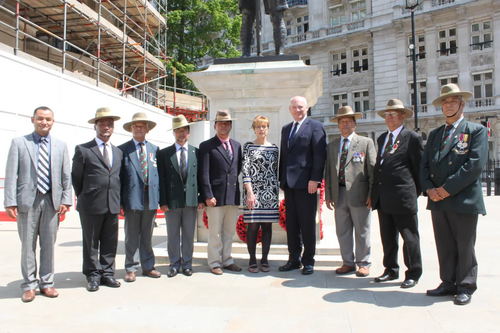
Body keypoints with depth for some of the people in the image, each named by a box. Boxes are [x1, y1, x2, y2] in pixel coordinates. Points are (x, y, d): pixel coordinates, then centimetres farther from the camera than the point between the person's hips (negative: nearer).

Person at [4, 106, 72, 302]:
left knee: (48, 244, 8)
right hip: (27, 200, -2)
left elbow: (66, 176, 8)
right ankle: (29, 285, 18)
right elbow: (11, 175, -1)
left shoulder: (61, 146, 11)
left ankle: (46, 283, 20)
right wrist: (10, 202, -8)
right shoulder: (19, 143, 5)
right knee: (28, 245, 6)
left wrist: (65, 200, -1)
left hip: (51, 201, 2)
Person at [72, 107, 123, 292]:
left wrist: (118, 200, 8)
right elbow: (76, 177, 4)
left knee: (110, 242, 9)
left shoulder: (118, 152, 14)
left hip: (113, 206, 4)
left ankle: (107, 273, 21)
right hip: (91, 206, -4)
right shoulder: (83, 150, 1)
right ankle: (93, 275, 18)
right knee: (91, 243, 6)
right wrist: (84, 198, 6)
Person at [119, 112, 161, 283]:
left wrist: (159, 198, 2)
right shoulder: (123, 149, 3)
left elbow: (159, 174, 10)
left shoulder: (155, 149, 11)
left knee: (147, 236, 12)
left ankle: (148, 266, 22)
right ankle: (131, 268, 17)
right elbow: (119, 177, 0)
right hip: (132, 198, -2)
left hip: (151, 199, 2)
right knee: (132, 237, 5)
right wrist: (119, 201, -5)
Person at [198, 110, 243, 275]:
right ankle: (215, 263, 16)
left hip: (233, 195, 5)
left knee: (229, 231, 13)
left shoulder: (237, 145, 14)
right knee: (215, 232, 3)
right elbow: (203, 174, -8)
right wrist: (208, 196, -14)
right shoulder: (207, 146, -2)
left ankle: (226, 260, 25)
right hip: (216, 196, -5)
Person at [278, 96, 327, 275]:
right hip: (289, 183, 6)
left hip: (306, 183, -6)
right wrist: (282, 179, 14)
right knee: (291, 224, 10)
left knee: (307, 224, 1)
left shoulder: (315, 126, -1)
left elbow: (319, 154, -9)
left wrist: (314, 179, -16)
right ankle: (294, 259, 21)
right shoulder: (286, 129, 19)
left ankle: (308, 261, 13)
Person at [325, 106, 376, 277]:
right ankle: (348, 262, 22)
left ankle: (363, 263, 19)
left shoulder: (366, 143, 4)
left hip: (359, 194, -3)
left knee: (362, 232, 5)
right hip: (339, 194, 4)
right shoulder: (331, 146, 14)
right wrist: (328, 194, 7)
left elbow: (372, 169, -1)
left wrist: (372, 194, -8)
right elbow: (328, 171, 13)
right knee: (342, 231, 9)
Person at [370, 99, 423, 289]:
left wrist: (415, 192, -1)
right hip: (382, 199, 7)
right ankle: (391, 270, 28)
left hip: (403, 197, -7)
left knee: (409, 238, 4)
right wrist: (374, 192, 12)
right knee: (388, 237, 14)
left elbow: (419, 168, -2)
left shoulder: (412, 138, -3)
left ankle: (413, 274, 16)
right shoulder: (381, 139, 17)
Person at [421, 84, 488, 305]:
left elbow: (475, 165, -13)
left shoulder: (477, 131, -1)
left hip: (464, 200, -5)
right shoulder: (434, 134, 16)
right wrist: (429, 188, -6)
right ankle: (448, 283, 23)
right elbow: (425, 165, 12)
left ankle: (466, 287, 19)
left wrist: (447, 189, -16)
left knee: (464, 246, 5)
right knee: (444, 246, 11)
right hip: (438, 200, 5)